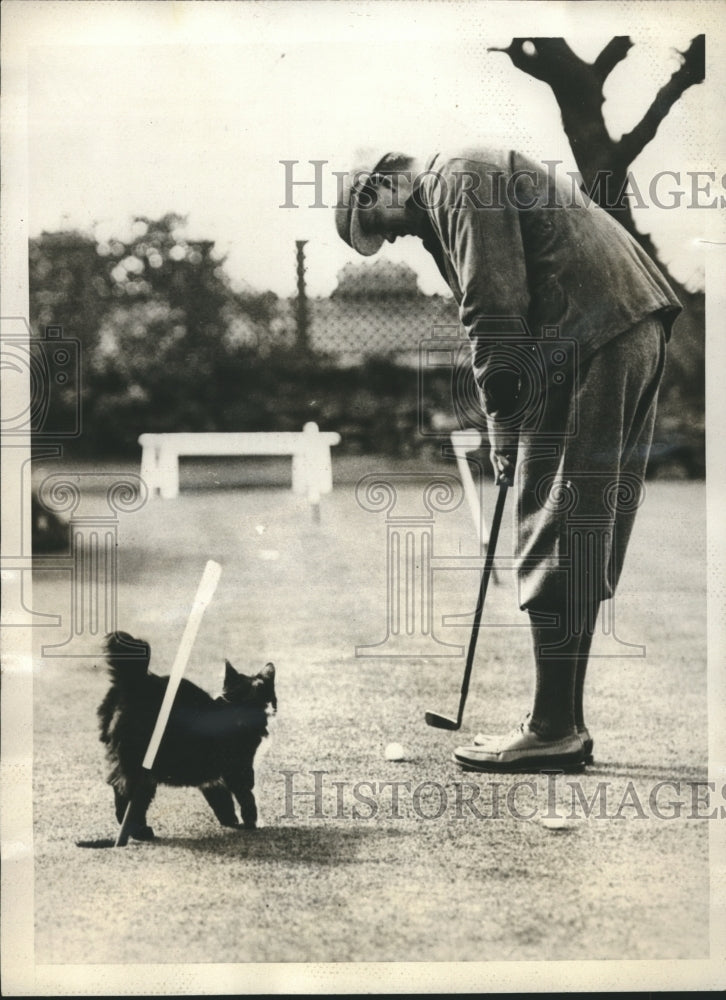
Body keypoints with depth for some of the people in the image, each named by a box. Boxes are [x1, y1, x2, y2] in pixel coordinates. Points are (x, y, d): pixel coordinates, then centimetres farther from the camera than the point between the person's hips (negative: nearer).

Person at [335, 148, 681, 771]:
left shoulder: (457, 180, -3)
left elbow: (495, 309, -12)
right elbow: (496, 311, 23)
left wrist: (502, 429, -8)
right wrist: (513, 422, 13)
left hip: (588, 336, -10)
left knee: (558, 536, -7)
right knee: (591, 535, 10)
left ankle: (554, 731, -2)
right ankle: (565, 723, 15)